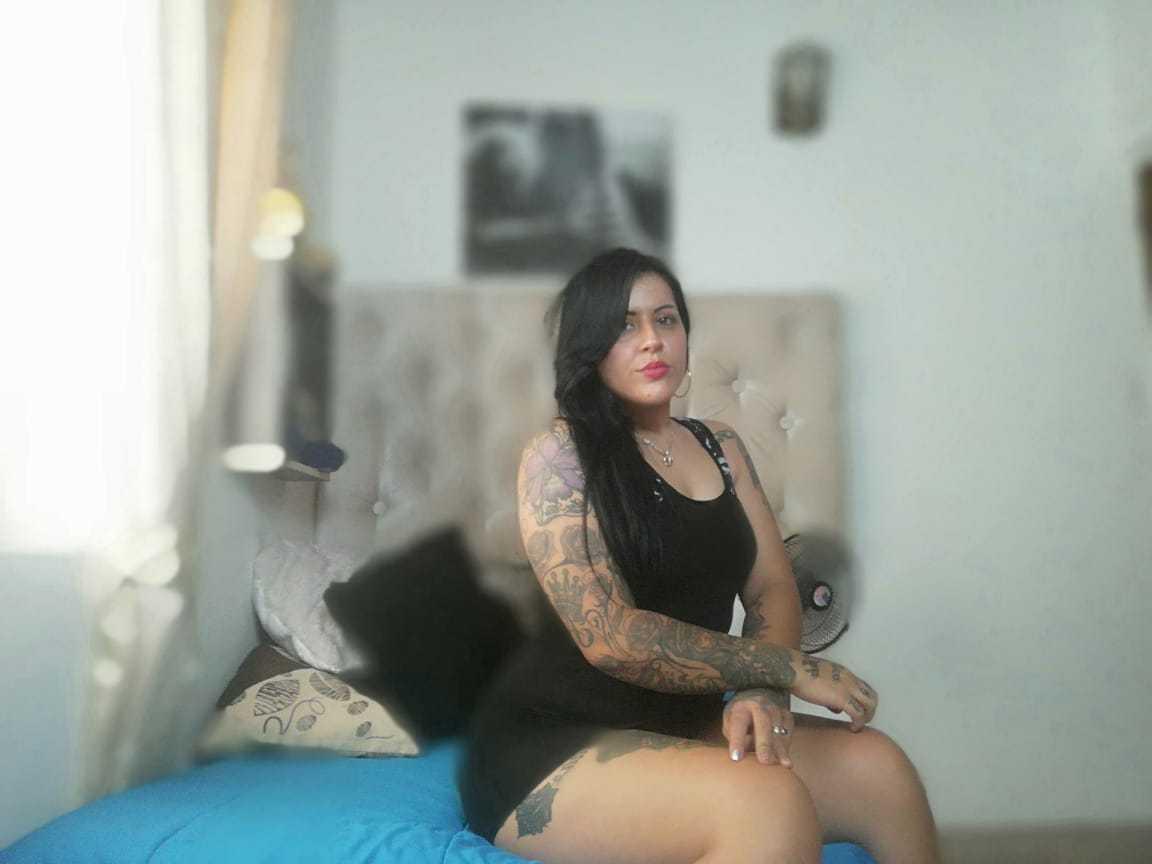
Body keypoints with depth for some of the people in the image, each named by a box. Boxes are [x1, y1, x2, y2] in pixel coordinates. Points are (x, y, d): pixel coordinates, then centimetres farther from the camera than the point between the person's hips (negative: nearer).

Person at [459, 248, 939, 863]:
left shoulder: (721, 448, 12)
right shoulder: (558, 456, -8)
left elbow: (772, 590, 5)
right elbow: (610, 637, -18)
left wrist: (763, 693, -18)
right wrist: (789, 668, -16)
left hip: (685, 729, 6)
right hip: (550, 747, -6)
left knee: (877, 767, -15)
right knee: (770, 803, -31)